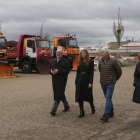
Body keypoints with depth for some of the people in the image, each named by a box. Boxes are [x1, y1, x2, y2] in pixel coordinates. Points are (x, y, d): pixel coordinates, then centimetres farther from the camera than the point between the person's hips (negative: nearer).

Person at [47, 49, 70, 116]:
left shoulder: (65, 61, -4)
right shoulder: (52, 61, 15)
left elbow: (67, 70, -14)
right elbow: (48, 69, 12)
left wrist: (58, 71, -23)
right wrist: (51, 71, -12)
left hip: (61, 81, -6)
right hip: (54, 80, 6)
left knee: (58, 95, -8)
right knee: (61, 94, 15)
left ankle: (53, 110, -8)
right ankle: (66, 106, 32)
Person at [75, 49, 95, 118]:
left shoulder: (90, 62, -3)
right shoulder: (79, 63, 11)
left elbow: (91, 73, -8)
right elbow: (77, 73, 14)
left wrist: (90, 82, -15)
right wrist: (76, 82, 11)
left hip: (87, 80, -4)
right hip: (80, 81, 4)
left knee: (89, 95, 5)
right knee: (80, 96, 0)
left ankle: (92, 108, 32)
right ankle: (81, 112, 6)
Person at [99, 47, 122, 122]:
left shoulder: (113, 61, -13)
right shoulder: (100, 61, 3)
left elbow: (119, 71, -2)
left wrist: (115, 79, 8)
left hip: (110, 83, -6)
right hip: (103, 83, 6)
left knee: (108, 98, -12)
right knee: (107, 98, 14)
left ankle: (106, 116, -15)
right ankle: (111, 112, 28)